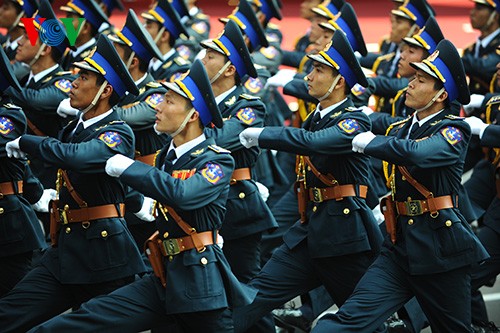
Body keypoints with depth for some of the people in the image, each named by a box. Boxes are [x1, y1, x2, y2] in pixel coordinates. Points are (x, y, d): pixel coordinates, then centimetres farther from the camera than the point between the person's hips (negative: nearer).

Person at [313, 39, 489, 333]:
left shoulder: (453, 132, -10)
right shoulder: (400, 129, 13)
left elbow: (416, 154, -29)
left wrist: (370, 143, -17)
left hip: (441, 248, -5)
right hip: (400, 245, 5)